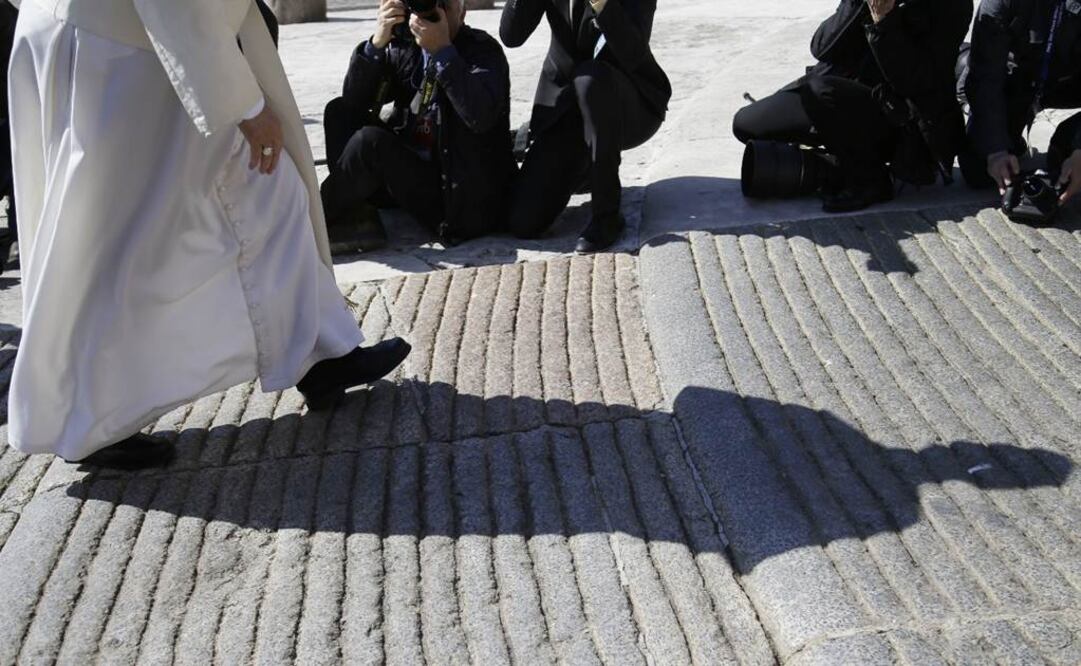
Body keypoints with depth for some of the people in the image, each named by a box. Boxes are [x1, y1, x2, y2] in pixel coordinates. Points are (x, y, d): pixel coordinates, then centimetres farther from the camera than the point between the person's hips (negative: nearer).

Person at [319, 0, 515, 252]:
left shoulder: (484, 50, -9)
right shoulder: (404, 49, 5)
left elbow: (482, 117, -29)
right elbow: (353, 101, -3)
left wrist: (442, 49, -29)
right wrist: (377, 43, -17)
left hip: (460, 198, -7)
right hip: (411, 170, 7)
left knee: (370, 141, -25)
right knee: (339, 111, 1)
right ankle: (356, 217, -13)